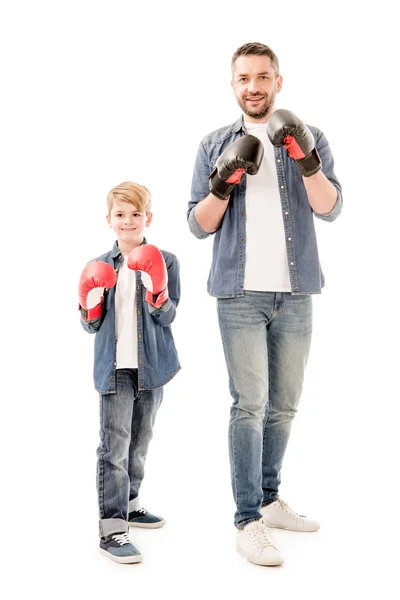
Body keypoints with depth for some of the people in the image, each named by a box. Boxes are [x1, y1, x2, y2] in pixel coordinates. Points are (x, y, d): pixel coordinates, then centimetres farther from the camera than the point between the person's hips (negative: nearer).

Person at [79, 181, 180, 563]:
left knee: (139, 442, 16)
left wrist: (158, 294, -27)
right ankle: (112, 528, -7)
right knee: (114, 446, -8)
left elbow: (168, 317, -7)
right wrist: (88, 308, -13)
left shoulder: (164, 262, 1)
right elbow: (92, 326, 8)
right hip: (114, 367, -1)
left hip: (151, 367, 1)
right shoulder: (100, 268, 6)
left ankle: (128, 503, 34)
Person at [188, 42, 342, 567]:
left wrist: (305, 160, -23)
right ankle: (248, 522, -4)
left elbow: (330, 208, -6)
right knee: (249, 404, -8)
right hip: (241, 292, -2)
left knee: (284, 404, 10)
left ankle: (269, 500, 24)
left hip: (295, 292, 2)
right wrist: (225, 179, -13)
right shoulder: (215, 146, 8)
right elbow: (199, 225, 4)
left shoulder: (309, 139, 8)